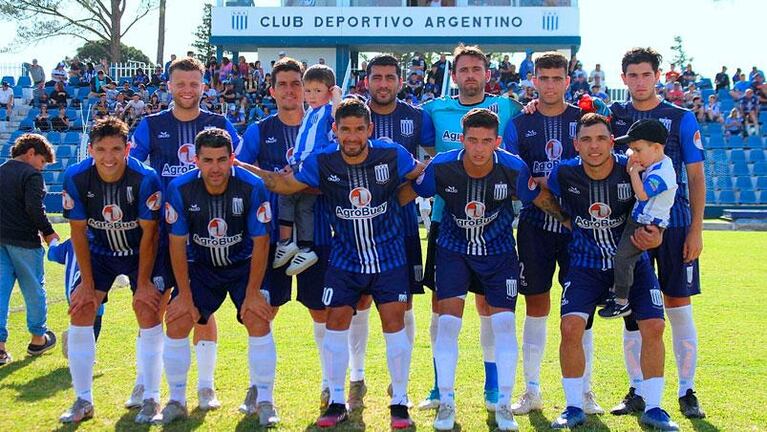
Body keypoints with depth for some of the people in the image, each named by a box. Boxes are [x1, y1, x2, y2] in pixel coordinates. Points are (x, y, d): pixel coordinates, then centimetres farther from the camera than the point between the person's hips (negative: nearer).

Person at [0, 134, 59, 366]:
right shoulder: (31, 175, -10)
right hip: (24, 240, -6)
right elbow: (34, 208, -18)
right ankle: (38, 338, 23)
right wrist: (48, 232, -8)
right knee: (34, 289, 10)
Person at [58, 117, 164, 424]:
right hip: (99, 252, 3)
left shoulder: (145, 179, -27)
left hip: (141, 252, -2)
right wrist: (87, 282, -9)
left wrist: (144, 282, -15)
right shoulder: (75, 178, -20)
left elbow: (149, 233, -19)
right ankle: (83, 401, 6)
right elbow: (78, 232, -11)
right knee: (80, 313, -6)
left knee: (149, 312, -13)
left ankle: (151, 399, 0)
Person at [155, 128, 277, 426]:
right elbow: (178, 244, -12)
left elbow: (260, 243, -16)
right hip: (200, 266, 2)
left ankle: (264, 402, -1)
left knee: (259, 321, -17)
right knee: (176, 323, -9)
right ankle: (176, 403, 9)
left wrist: (253, 293, -16)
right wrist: (185, 295, -11)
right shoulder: (180, 189, -20)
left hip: (243, 265, -1)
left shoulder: (252, 187, -24)